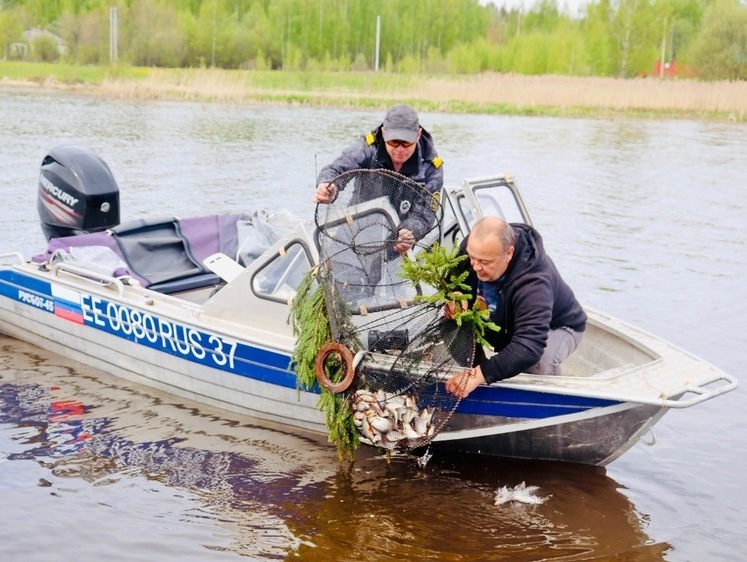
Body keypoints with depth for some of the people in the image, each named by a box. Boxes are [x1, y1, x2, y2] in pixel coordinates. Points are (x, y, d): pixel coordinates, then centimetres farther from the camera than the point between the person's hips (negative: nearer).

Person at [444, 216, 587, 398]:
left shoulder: (533, 282, -44)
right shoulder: (473, 247, -25)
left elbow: (529, 347, -53)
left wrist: (479, 374, -60)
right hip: (503, 325, 6)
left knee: (540, 360, -40)